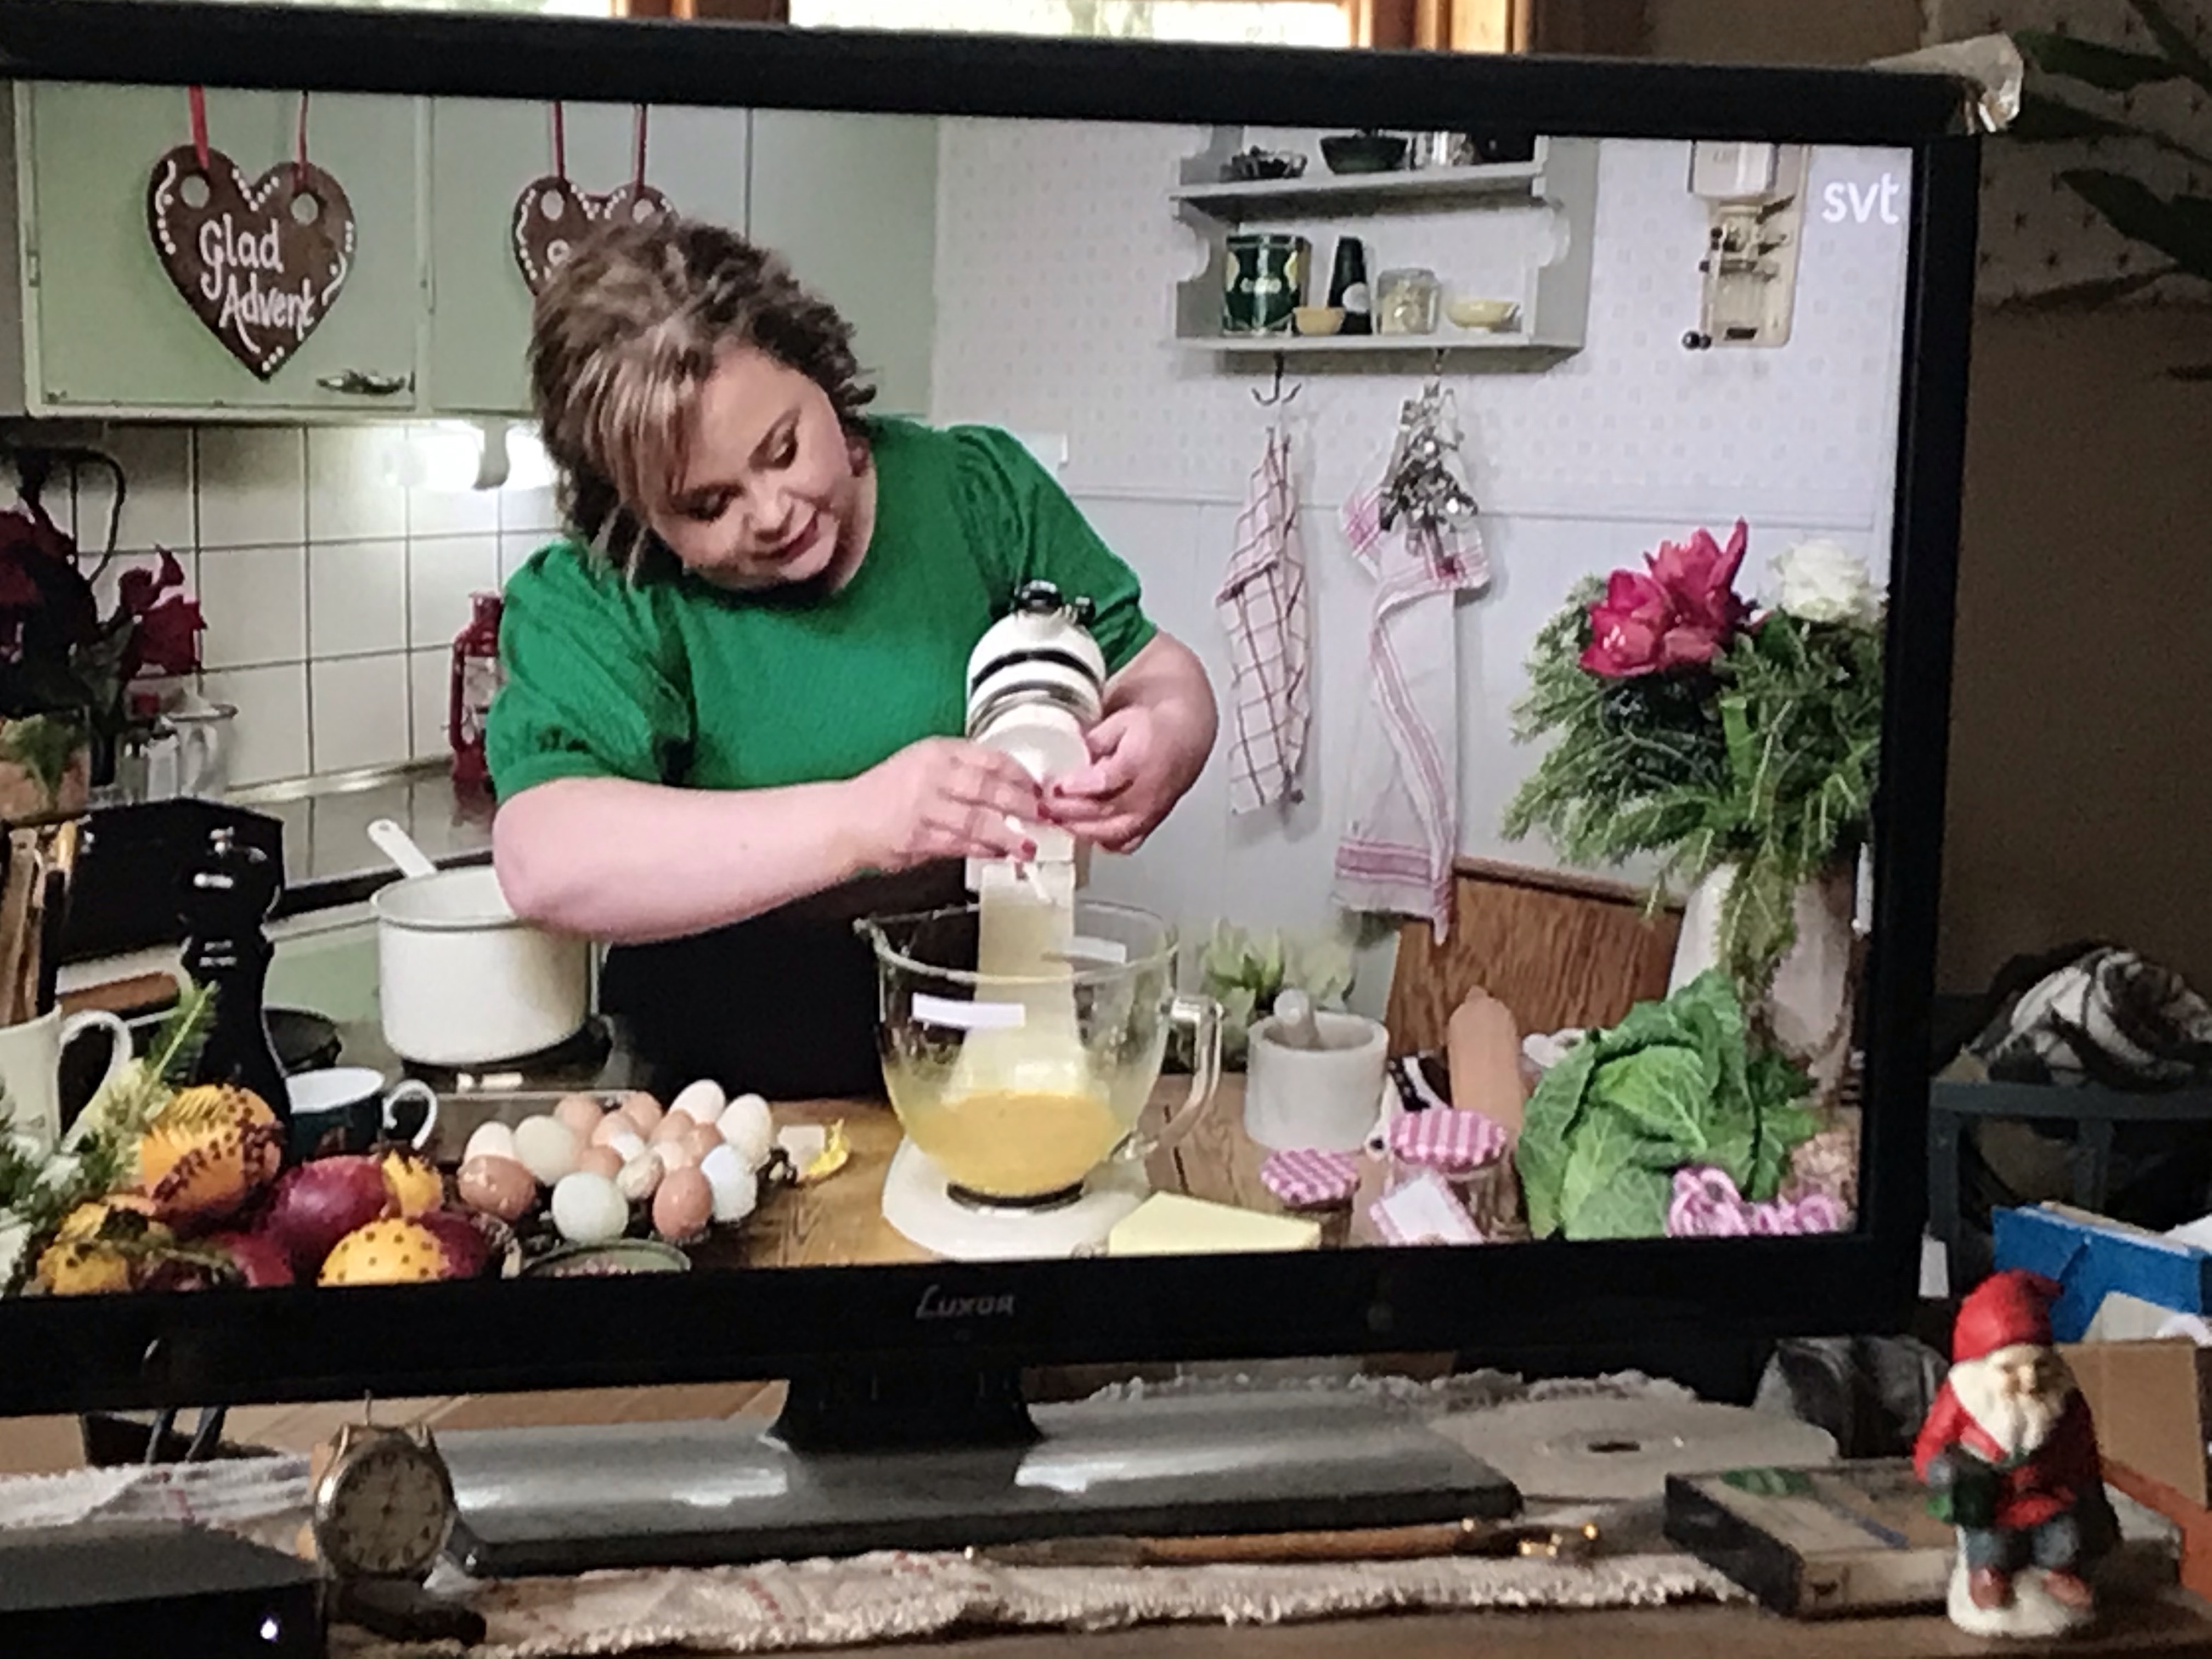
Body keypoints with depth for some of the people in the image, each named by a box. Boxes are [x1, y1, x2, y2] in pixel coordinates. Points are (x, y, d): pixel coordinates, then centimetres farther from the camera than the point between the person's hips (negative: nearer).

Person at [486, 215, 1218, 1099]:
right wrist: (858, 824, -32)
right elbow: (547, 865, -22)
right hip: (723, 1117, -2)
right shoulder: (587, 606, -8)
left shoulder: (978, 488, 2)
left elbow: (1156, 669, 8)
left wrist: (1165, 736, -17)